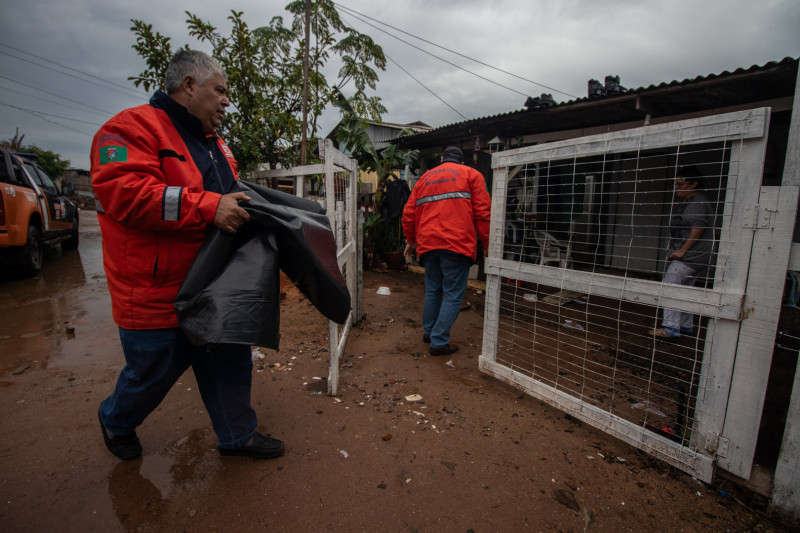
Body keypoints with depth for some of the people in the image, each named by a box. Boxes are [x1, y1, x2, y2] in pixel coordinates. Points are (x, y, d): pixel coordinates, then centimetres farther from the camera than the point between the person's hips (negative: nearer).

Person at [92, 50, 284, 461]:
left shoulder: (213, 141, 16)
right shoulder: (134, 127, -11)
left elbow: (231, 196, 24)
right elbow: (123, 192, -26)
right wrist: (209, 207, -30)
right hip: (157, 293, -7)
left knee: (230, 362, 15)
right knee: (152, 373, 13)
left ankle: (237, 435, 35)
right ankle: (115, 422, 47)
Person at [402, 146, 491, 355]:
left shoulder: (425, 178, 21)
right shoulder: (471, 175, 9)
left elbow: (408, 212, 18)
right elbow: (482, 212, -1)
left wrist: (411, 240, 28)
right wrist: (486, 244, 4)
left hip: (428, 244, 5)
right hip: (457, 244, -5)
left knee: (432, 291, 19)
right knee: (453, 295, 2)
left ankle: (429, 331, 33)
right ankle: (439, 342, 3)